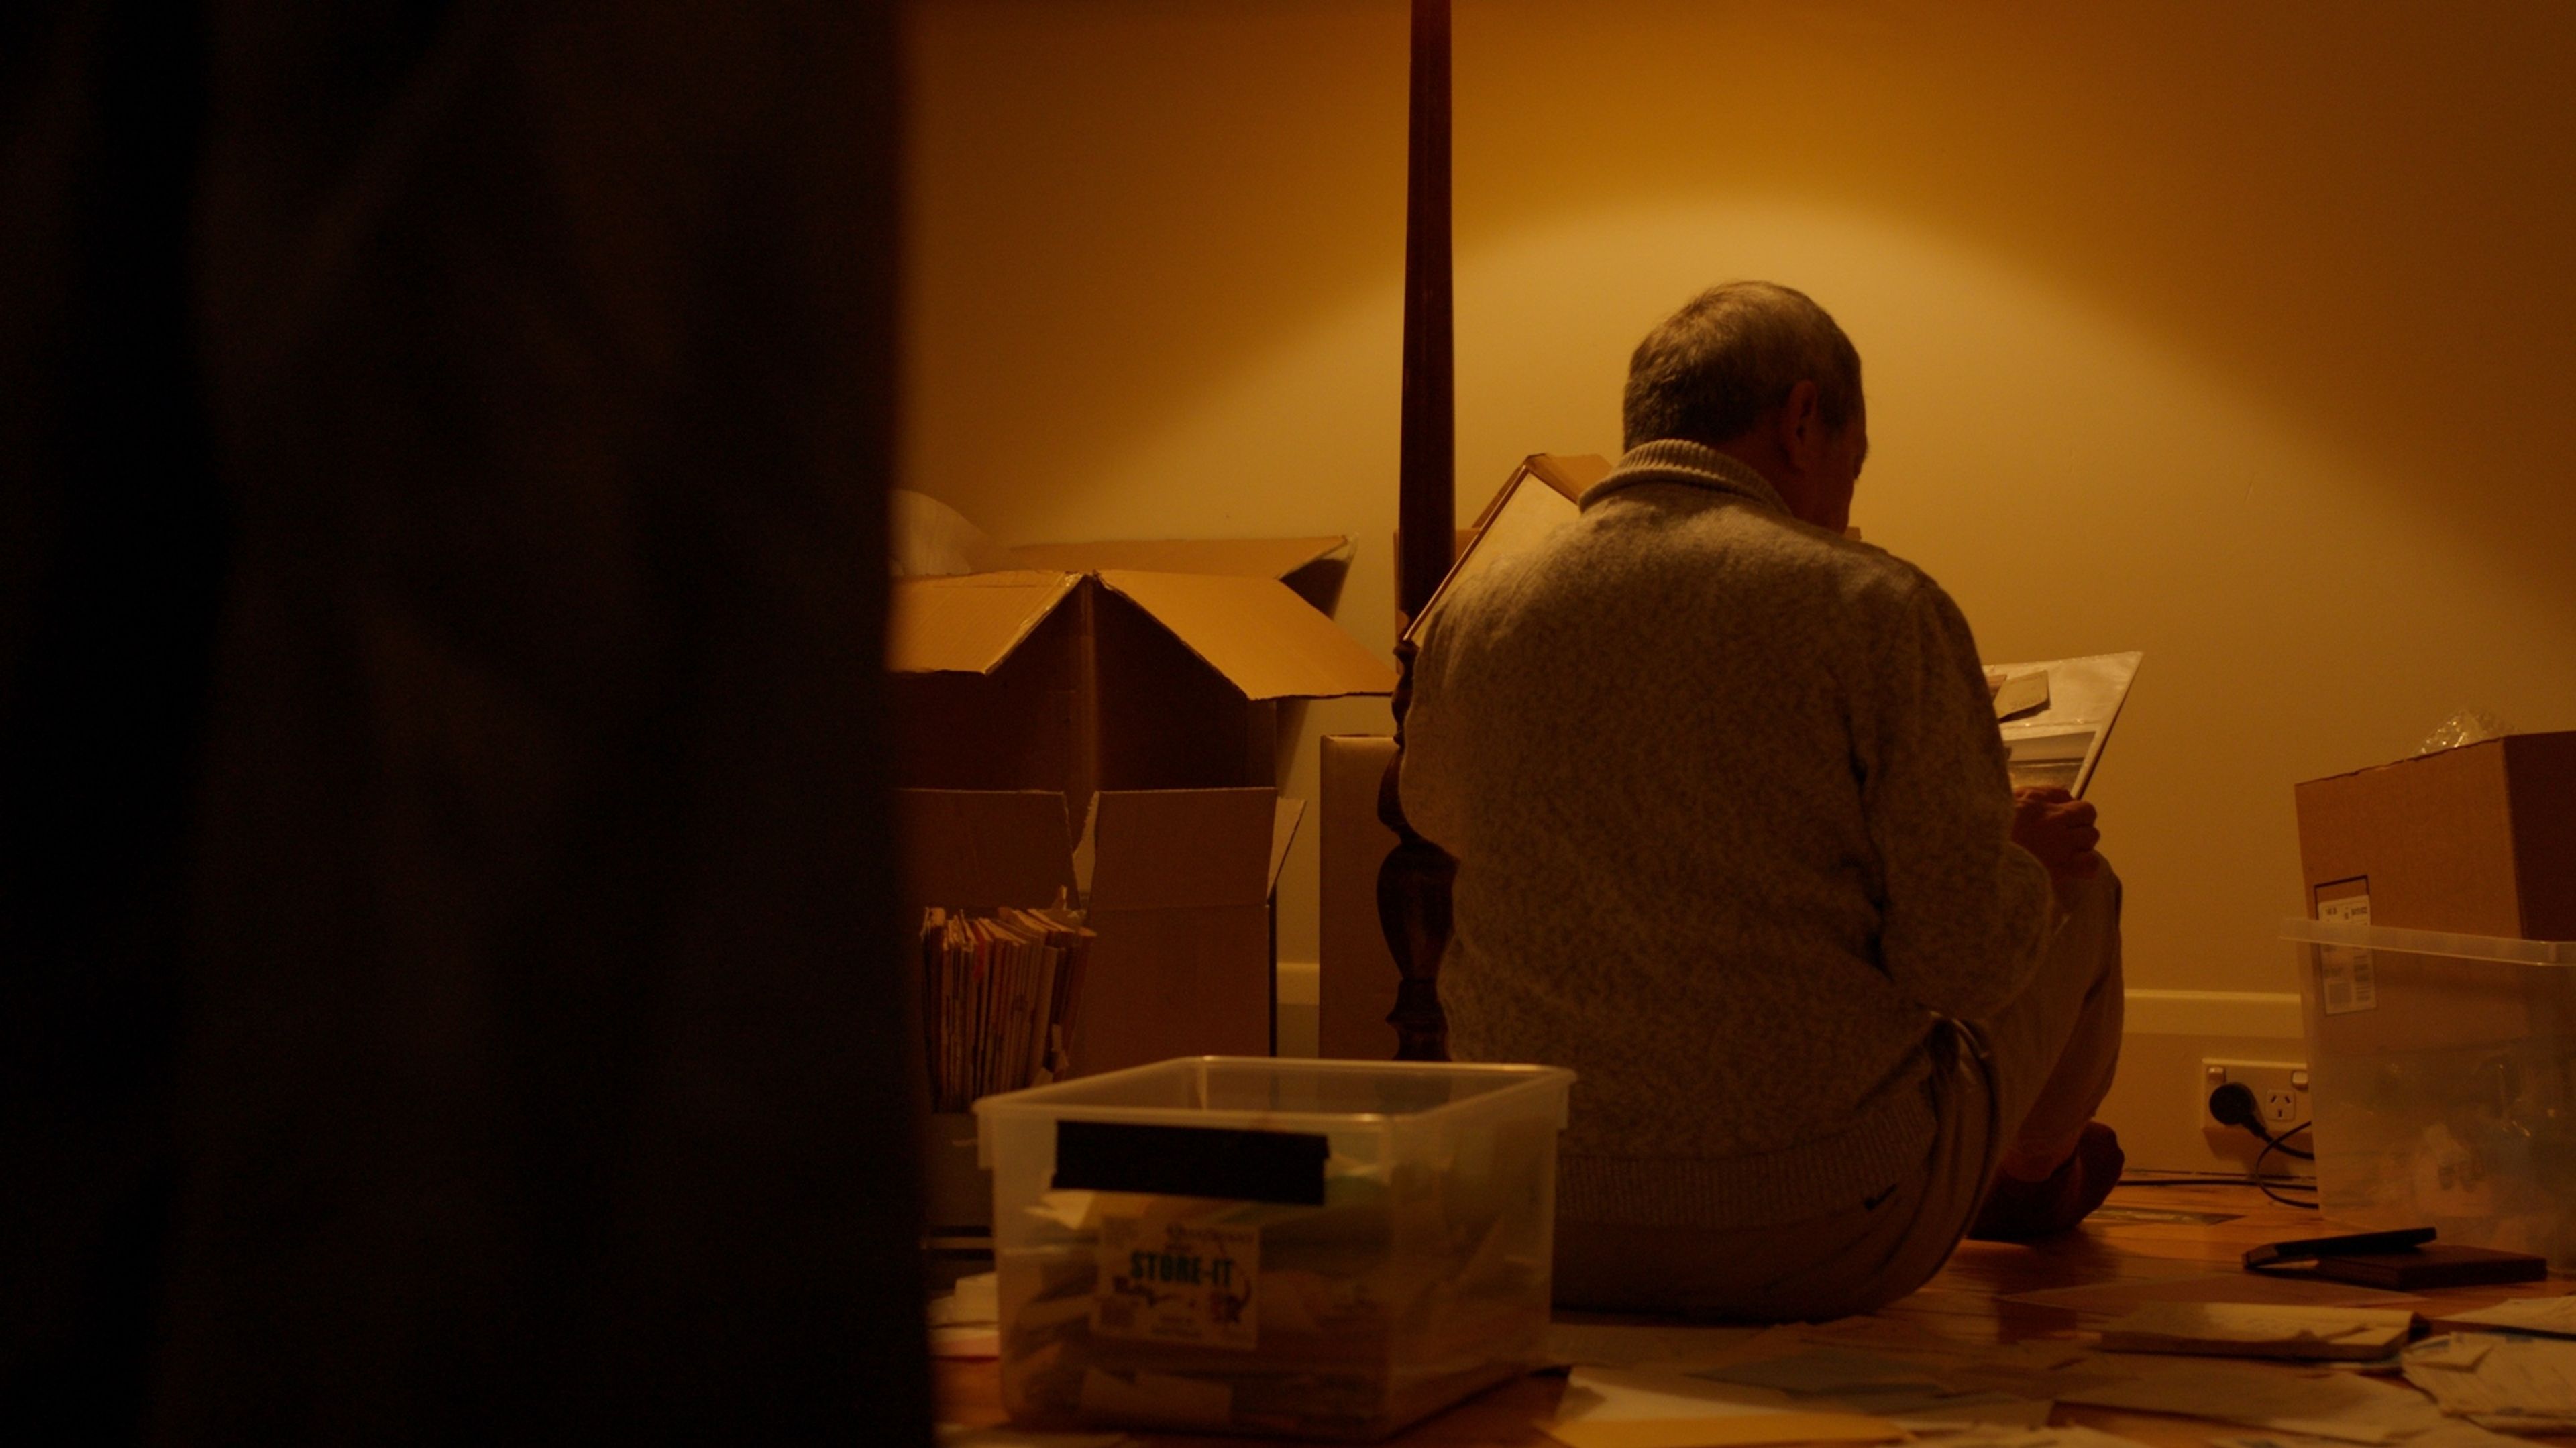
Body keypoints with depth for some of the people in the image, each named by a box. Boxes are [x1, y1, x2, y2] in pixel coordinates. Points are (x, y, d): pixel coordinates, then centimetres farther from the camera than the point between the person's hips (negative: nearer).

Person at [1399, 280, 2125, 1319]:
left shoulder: (1473, 620, -1)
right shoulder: (1874, 609, -14)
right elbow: (1963, 958, -16)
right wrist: (2029, 859, 7)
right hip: (1820, 1247, -4)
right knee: (2073, 886, 21)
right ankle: (2032, 1169, 51)